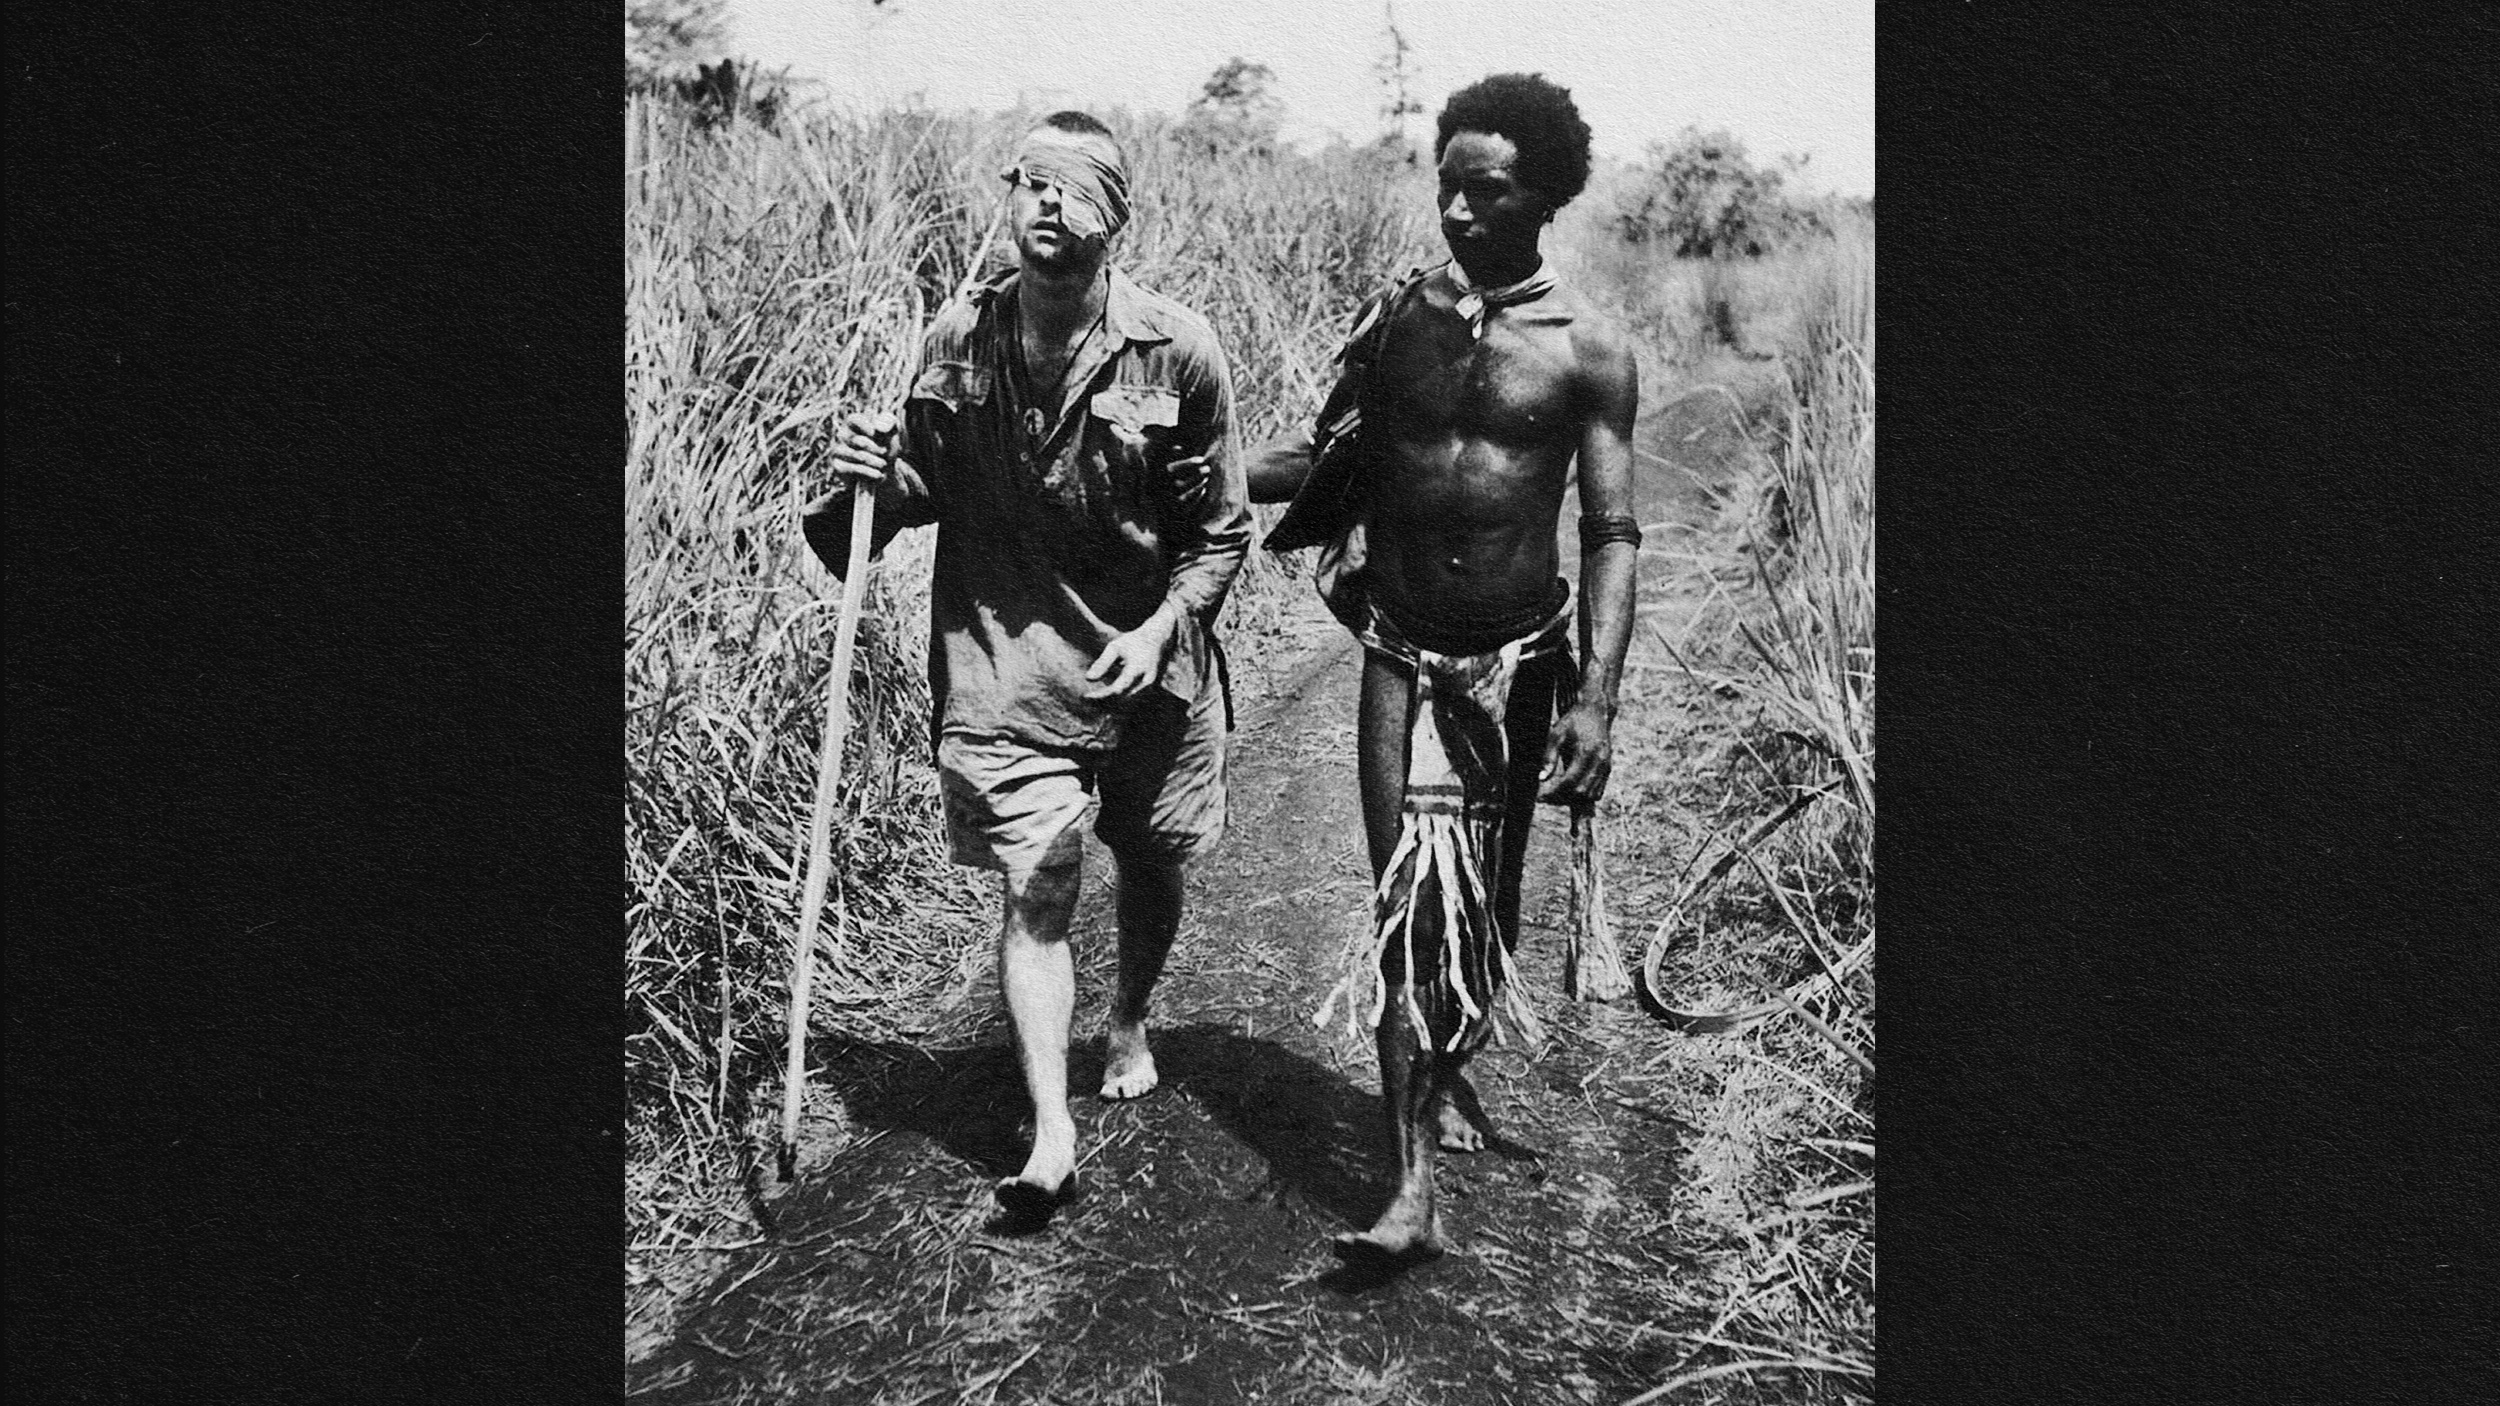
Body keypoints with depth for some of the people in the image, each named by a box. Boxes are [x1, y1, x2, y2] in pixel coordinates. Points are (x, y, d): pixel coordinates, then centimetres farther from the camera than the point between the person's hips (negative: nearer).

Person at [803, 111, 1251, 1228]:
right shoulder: (958, 340, -5)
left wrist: (1159, 629, -18)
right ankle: (1051, 1136, 0)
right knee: (1035, 893, -5)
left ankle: (1129, 1019, 48)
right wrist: (878, 476, -14)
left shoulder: (1177, 351, -11)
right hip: (1003, 663, 0)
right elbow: (935, 490, 8)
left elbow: (1221, 530, -4)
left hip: (1146, 661, 0)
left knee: (1149, 863, 18)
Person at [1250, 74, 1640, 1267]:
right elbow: (1327, 461, 12)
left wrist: (1597, 697, -16)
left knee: (1488, 894, 12)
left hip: (1521, 653, 0)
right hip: (1405, 652, 1)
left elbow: (1611, 531, -8)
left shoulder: (1588, 352, -5)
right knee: (1408, 901, -7)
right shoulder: (1397, 318, 2)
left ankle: (1446, 1069, 40)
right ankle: (1416, 1185, -7)